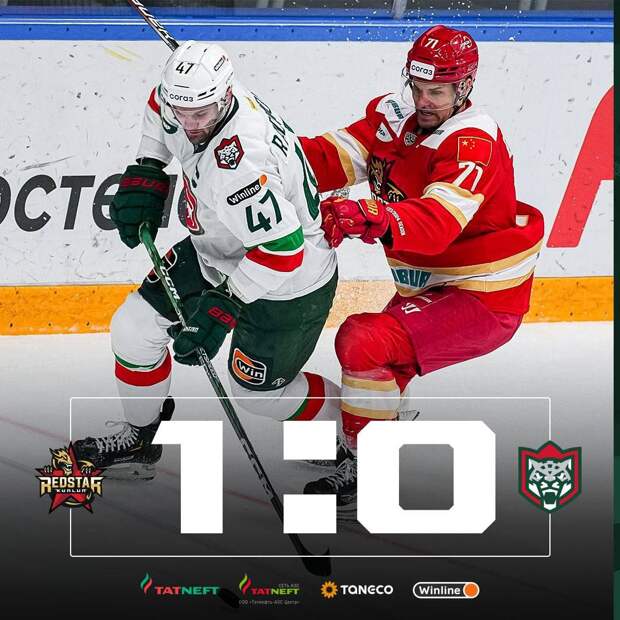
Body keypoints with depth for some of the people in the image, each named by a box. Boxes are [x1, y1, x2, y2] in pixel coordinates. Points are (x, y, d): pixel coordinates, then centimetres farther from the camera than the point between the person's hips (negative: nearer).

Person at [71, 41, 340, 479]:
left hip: (289, 282, -8)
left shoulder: (237, 165, -41)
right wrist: (145, 174, 3)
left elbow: (282, 248, -37)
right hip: (218, 254, 9)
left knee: (256, 391, 7)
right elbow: (160, 104, 11)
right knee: (134, 328, 8)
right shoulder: (193, 100, -16)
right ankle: (140, 438, 30)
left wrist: (223, 306, -33)